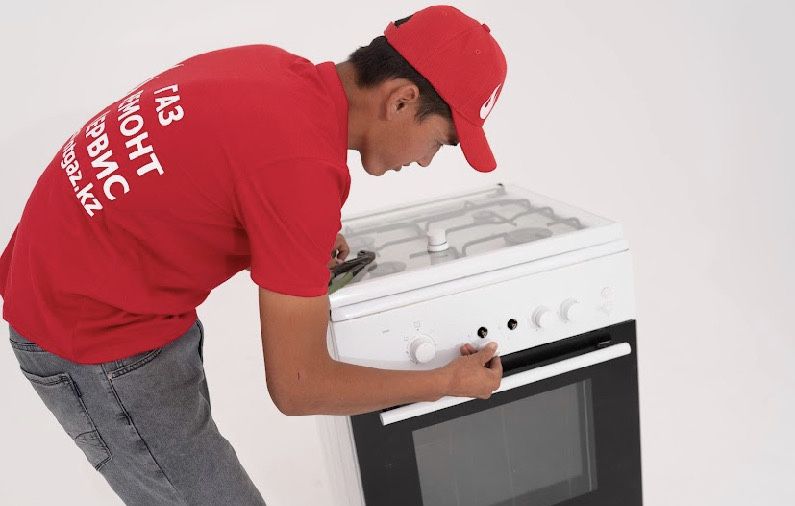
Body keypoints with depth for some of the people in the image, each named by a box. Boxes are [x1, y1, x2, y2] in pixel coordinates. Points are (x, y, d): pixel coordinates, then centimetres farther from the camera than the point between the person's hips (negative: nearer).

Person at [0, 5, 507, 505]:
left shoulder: (270, 65, -5)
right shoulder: (304, 163, -30)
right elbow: (298, 387, -21)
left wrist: (302, 243, 5)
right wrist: (449, 381, -9)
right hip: (94, 330, -9)